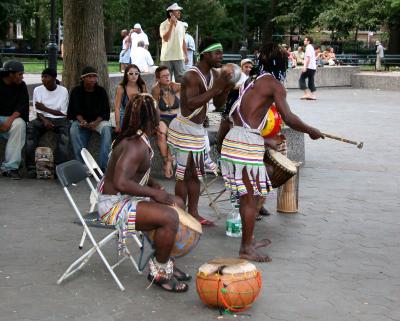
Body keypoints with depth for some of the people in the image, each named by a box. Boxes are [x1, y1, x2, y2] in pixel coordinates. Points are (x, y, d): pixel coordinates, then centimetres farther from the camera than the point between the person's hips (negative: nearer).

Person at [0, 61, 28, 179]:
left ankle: (10, 167, -31)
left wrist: (10, 120, -24)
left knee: (19, 124, -32)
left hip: (12, 117, 2)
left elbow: (22, 106, -6)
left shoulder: (21, 86, 2)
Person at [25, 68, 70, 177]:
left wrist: (45, 108, -9)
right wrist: (44, 120, -19)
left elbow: (63, 113, -3)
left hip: (59, 119, -2)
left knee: (65, 129, -36)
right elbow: (38, 112, 2)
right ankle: (31, 167, -32)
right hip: (43, 119, 2)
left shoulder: (63, 91, 0)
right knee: (30, 127, -30)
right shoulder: (38, 90, 5)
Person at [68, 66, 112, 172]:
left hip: (98, 120, 0)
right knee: (73, 130, -32)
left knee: (106, 128, -32)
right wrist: (82, 121, -25)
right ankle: (81, 163, -34)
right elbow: (75, 110, -4)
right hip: (81, 120, 0)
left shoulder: (101, 91, 1)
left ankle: (104, 165, -35)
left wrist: (96, 122, -22)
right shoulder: (76, 91, 0)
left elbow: (105, 111, -3)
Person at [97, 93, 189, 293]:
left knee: (177, 204, 16)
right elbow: (121, 183, -35)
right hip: (115, 205, -11)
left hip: (125, 198, 11)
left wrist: (154, 185, 7)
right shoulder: (137, 146, -26)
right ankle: (159, 272, -6)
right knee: (169, 217, -25)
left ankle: (163, 261, 21)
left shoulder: (137, 140, 6)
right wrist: (153, 193, -25)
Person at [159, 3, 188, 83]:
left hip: (179, 57, 4)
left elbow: (183, 41, 14)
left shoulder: (181, 24, 8)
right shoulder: (164, 24, -6)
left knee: (181, 79, 3)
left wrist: (186, 55, 11)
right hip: (167, 58, -4)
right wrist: (171, 24, -18)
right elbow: (166, 38, -19)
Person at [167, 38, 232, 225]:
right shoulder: (192, 76, -19)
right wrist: (216, 88, -30)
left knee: (195, 174, 13)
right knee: (184, 175, -4)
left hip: (198, 129, 9)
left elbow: (217, 104, 13)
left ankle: (193, 213, 21)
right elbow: (191, 104, -31)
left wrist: (226, 89, -6)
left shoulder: (214, 75, 8)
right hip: (184, 129, -9)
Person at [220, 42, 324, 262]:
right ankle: (246, 249, 9)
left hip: (233, 139, 8)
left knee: (246, 196, 19)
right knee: (250, 197, 2)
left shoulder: (252, 80, 17)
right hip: (248, 143, -8)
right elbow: (289, 119, -17)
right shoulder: (274, 84, -7)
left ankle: (248, 241, 31)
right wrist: (311, 131, -1)